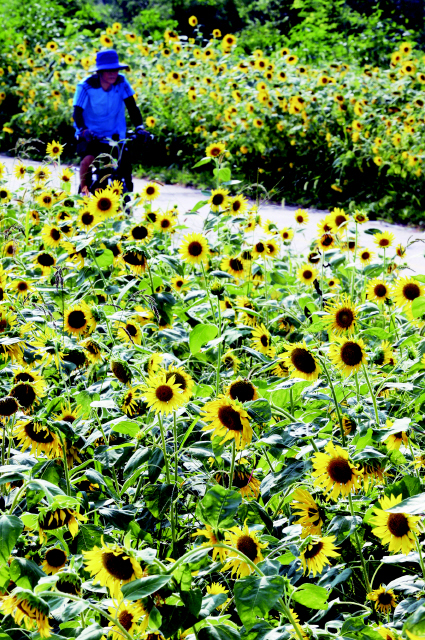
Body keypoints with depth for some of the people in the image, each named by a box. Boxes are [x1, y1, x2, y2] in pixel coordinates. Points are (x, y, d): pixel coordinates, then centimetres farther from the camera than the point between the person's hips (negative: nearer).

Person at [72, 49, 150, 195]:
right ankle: (83, 192, -5)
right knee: (88, 160, -26)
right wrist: (83, 130, -40)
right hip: (91, 134, -3)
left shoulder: (121, 83, -9)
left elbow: (132, 107, -11)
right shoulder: (86, 86, -15)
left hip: (115, 134, 3)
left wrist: (139, 127, -27)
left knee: (125, 164, -7)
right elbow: (77, 112, -22)